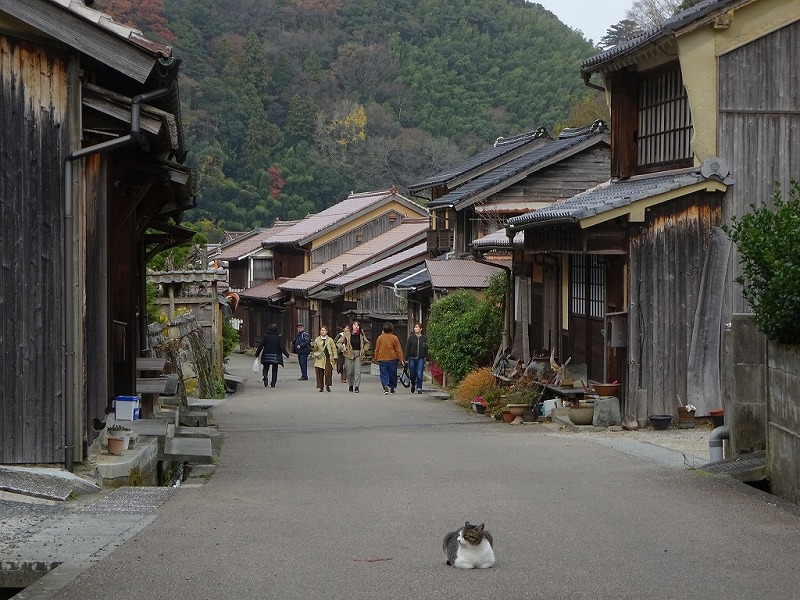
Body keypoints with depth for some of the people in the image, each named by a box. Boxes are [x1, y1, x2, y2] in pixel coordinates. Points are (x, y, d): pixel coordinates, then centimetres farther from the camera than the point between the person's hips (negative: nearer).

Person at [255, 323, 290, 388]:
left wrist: (257, 353, 9)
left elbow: (260, 346, 0)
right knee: (274, 369, 10)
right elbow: (281, 346, -10)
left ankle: (265, 376, -20)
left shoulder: (265, 336, -1)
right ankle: (273, 382, 4)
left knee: (266, 368, 11)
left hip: (266, 356, 1)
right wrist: (286, 354, -3)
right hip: (276, 356, -1)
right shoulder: (279, 337, -4)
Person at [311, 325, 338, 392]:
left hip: (328, 359, -1)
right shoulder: (317, 340, 11)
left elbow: (334, 349, 10)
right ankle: (320, 386, 10)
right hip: (320, 359, 1)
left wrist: (335, 357, 0)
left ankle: (327, 385, 8)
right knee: (320, 374, -2)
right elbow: (315, 349, 9)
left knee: (328, 373, -11)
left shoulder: (330, 340, 9)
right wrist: (313, 346, -13)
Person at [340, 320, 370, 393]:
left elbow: (367, 343, 20)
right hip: (349, 354, 0)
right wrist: (343, 348, -6)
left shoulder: (361, 335, 4)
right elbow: (339, 343, 8)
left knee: (358, 371, -10)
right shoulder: (347, 335, 0)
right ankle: (350, 385, 24)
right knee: (350, 371, 4)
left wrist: (364, 350, 6)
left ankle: (356, 386, -9)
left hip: (358, 354, 0)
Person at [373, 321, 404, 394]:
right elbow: (398, 349, -2)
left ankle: (385, 386, -19)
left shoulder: (380, 338, -1)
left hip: (382, 359, 0)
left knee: (384, 374, 0)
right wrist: (401, 359, 1)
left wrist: (376, 359, 14)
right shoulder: (394, 338, -3)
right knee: (392, 374, 12)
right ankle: (392, 388, 19)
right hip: (392, 359, 0)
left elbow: (377, 349, 5)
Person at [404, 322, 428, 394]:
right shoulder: (411, 337, 1)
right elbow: (407, 348, 1)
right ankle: (413, 385, 34)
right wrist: (406, 358, -4)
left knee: (420, 374, -8)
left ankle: (419, 388, -1)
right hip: (412, 358, 0)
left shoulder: (424, 338, 3)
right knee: (413, 374, 8)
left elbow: (426, 350, 6)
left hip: (420, 359, 0)